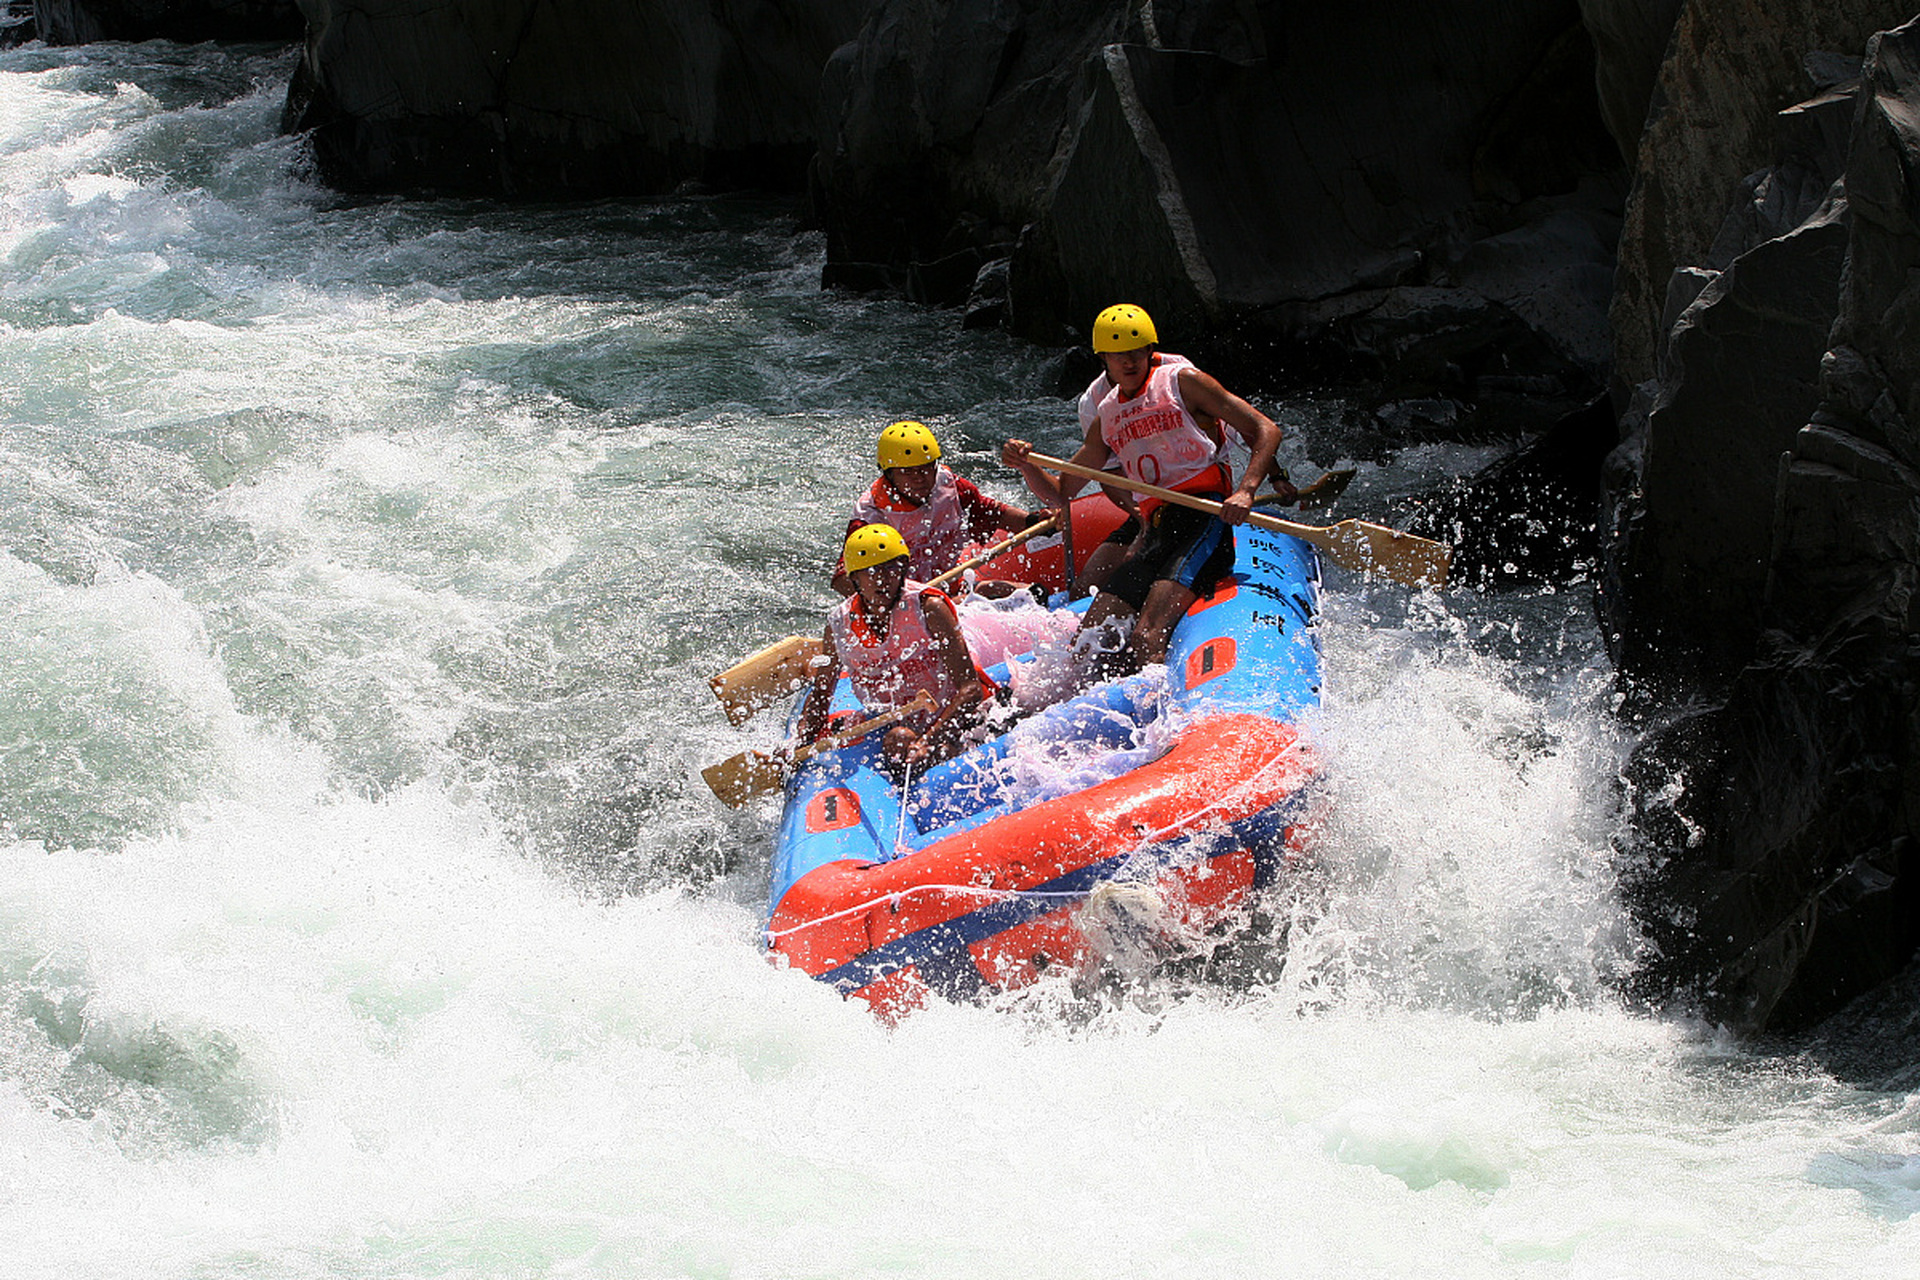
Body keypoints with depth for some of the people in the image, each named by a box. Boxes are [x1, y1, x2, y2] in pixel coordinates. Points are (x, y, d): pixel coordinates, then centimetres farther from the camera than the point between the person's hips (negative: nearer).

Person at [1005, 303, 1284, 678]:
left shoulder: (1181, 381, 4)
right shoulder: (1104, 419, 20)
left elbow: (1265, 430, -1)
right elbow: (1060, 492, 24)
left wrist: (1246, 491, -17)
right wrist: (1026, 464, 3)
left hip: (1205, 519, -7)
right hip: (1156, 531, 7)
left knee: (1147, 640, -27)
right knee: (1086, 646, -10)